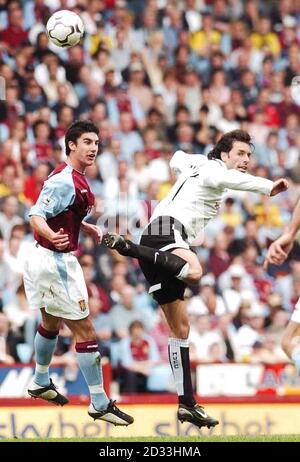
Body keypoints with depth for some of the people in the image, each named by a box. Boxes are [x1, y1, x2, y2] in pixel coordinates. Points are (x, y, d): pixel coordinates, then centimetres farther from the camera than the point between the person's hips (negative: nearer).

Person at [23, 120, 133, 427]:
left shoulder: (74, 177, 9)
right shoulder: (65, 181, -21)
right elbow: (36, 216, -29)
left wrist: (88, 228, 25)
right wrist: (52, 236, -48)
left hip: (45, 260, 11)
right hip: (56, 261, -11)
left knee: (51, 323, 29)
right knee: (84, 331, -7)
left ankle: (41, 383, 48)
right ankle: (99, 404, -4)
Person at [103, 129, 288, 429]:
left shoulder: (199, 164, 28)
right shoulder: (213, 168, 0)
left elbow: (178, 160, 52)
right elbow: (229, 178, -25)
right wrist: (266, 187, -41)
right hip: (166, 229, -10)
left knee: (180, 327, 10)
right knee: (194, 272, -44)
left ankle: (187, 404, 10)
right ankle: (124, 246, -33)